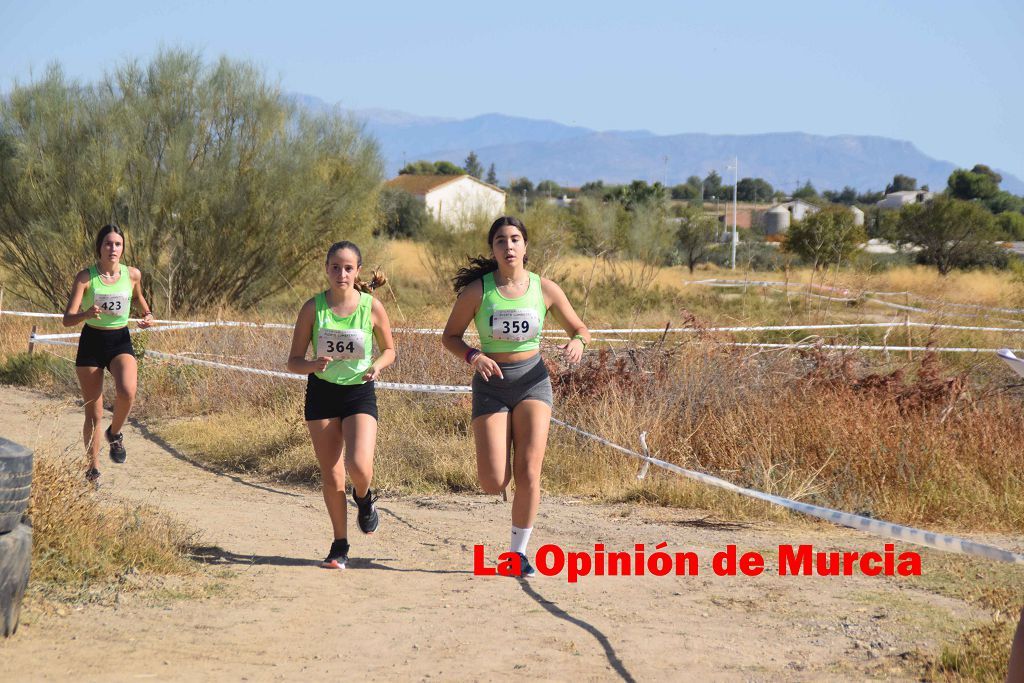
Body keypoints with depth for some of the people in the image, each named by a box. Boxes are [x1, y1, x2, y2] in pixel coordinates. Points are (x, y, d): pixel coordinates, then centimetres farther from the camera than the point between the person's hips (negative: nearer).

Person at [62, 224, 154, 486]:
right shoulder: (86, 277, -9)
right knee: (93, 412, 3)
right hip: (91, 342, -1)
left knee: (127, 392, -29)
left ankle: (115, 434, 1)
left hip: (121, 342, 1)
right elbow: (67, 319, -14)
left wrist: (148, 315, 1)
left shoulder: (133, 275, -2)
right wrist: (86, 314, -34)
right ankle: (93, 469, 21)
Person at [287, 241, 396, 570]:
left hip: (360, 393, -1)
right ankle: (340, 545, 21)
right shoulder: (313, 308, -7)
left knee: (359, 465, -21)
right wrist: (313, 365, -26)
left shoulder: (372, 307, -7)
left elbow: (389, 350, 8)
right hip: (321, 393, 1)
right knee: (331, 477, 4)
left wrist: (377, 366, -14)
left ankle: (364, 498, 16)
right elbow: (293, 361, -4)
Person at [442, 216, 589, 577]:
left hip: (532, 380, 1)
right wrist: (474, 356, -16)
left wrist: (577, 342, -14)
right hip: (491, 384, -1)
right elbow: (450, 336, 4)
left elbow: (579, 328, 10)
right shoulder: (477, 290, -5)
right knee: (494, 483, -8)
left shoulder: (545, 289, -1)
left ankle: (518, 552, 6)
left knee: (528, 473, -10)